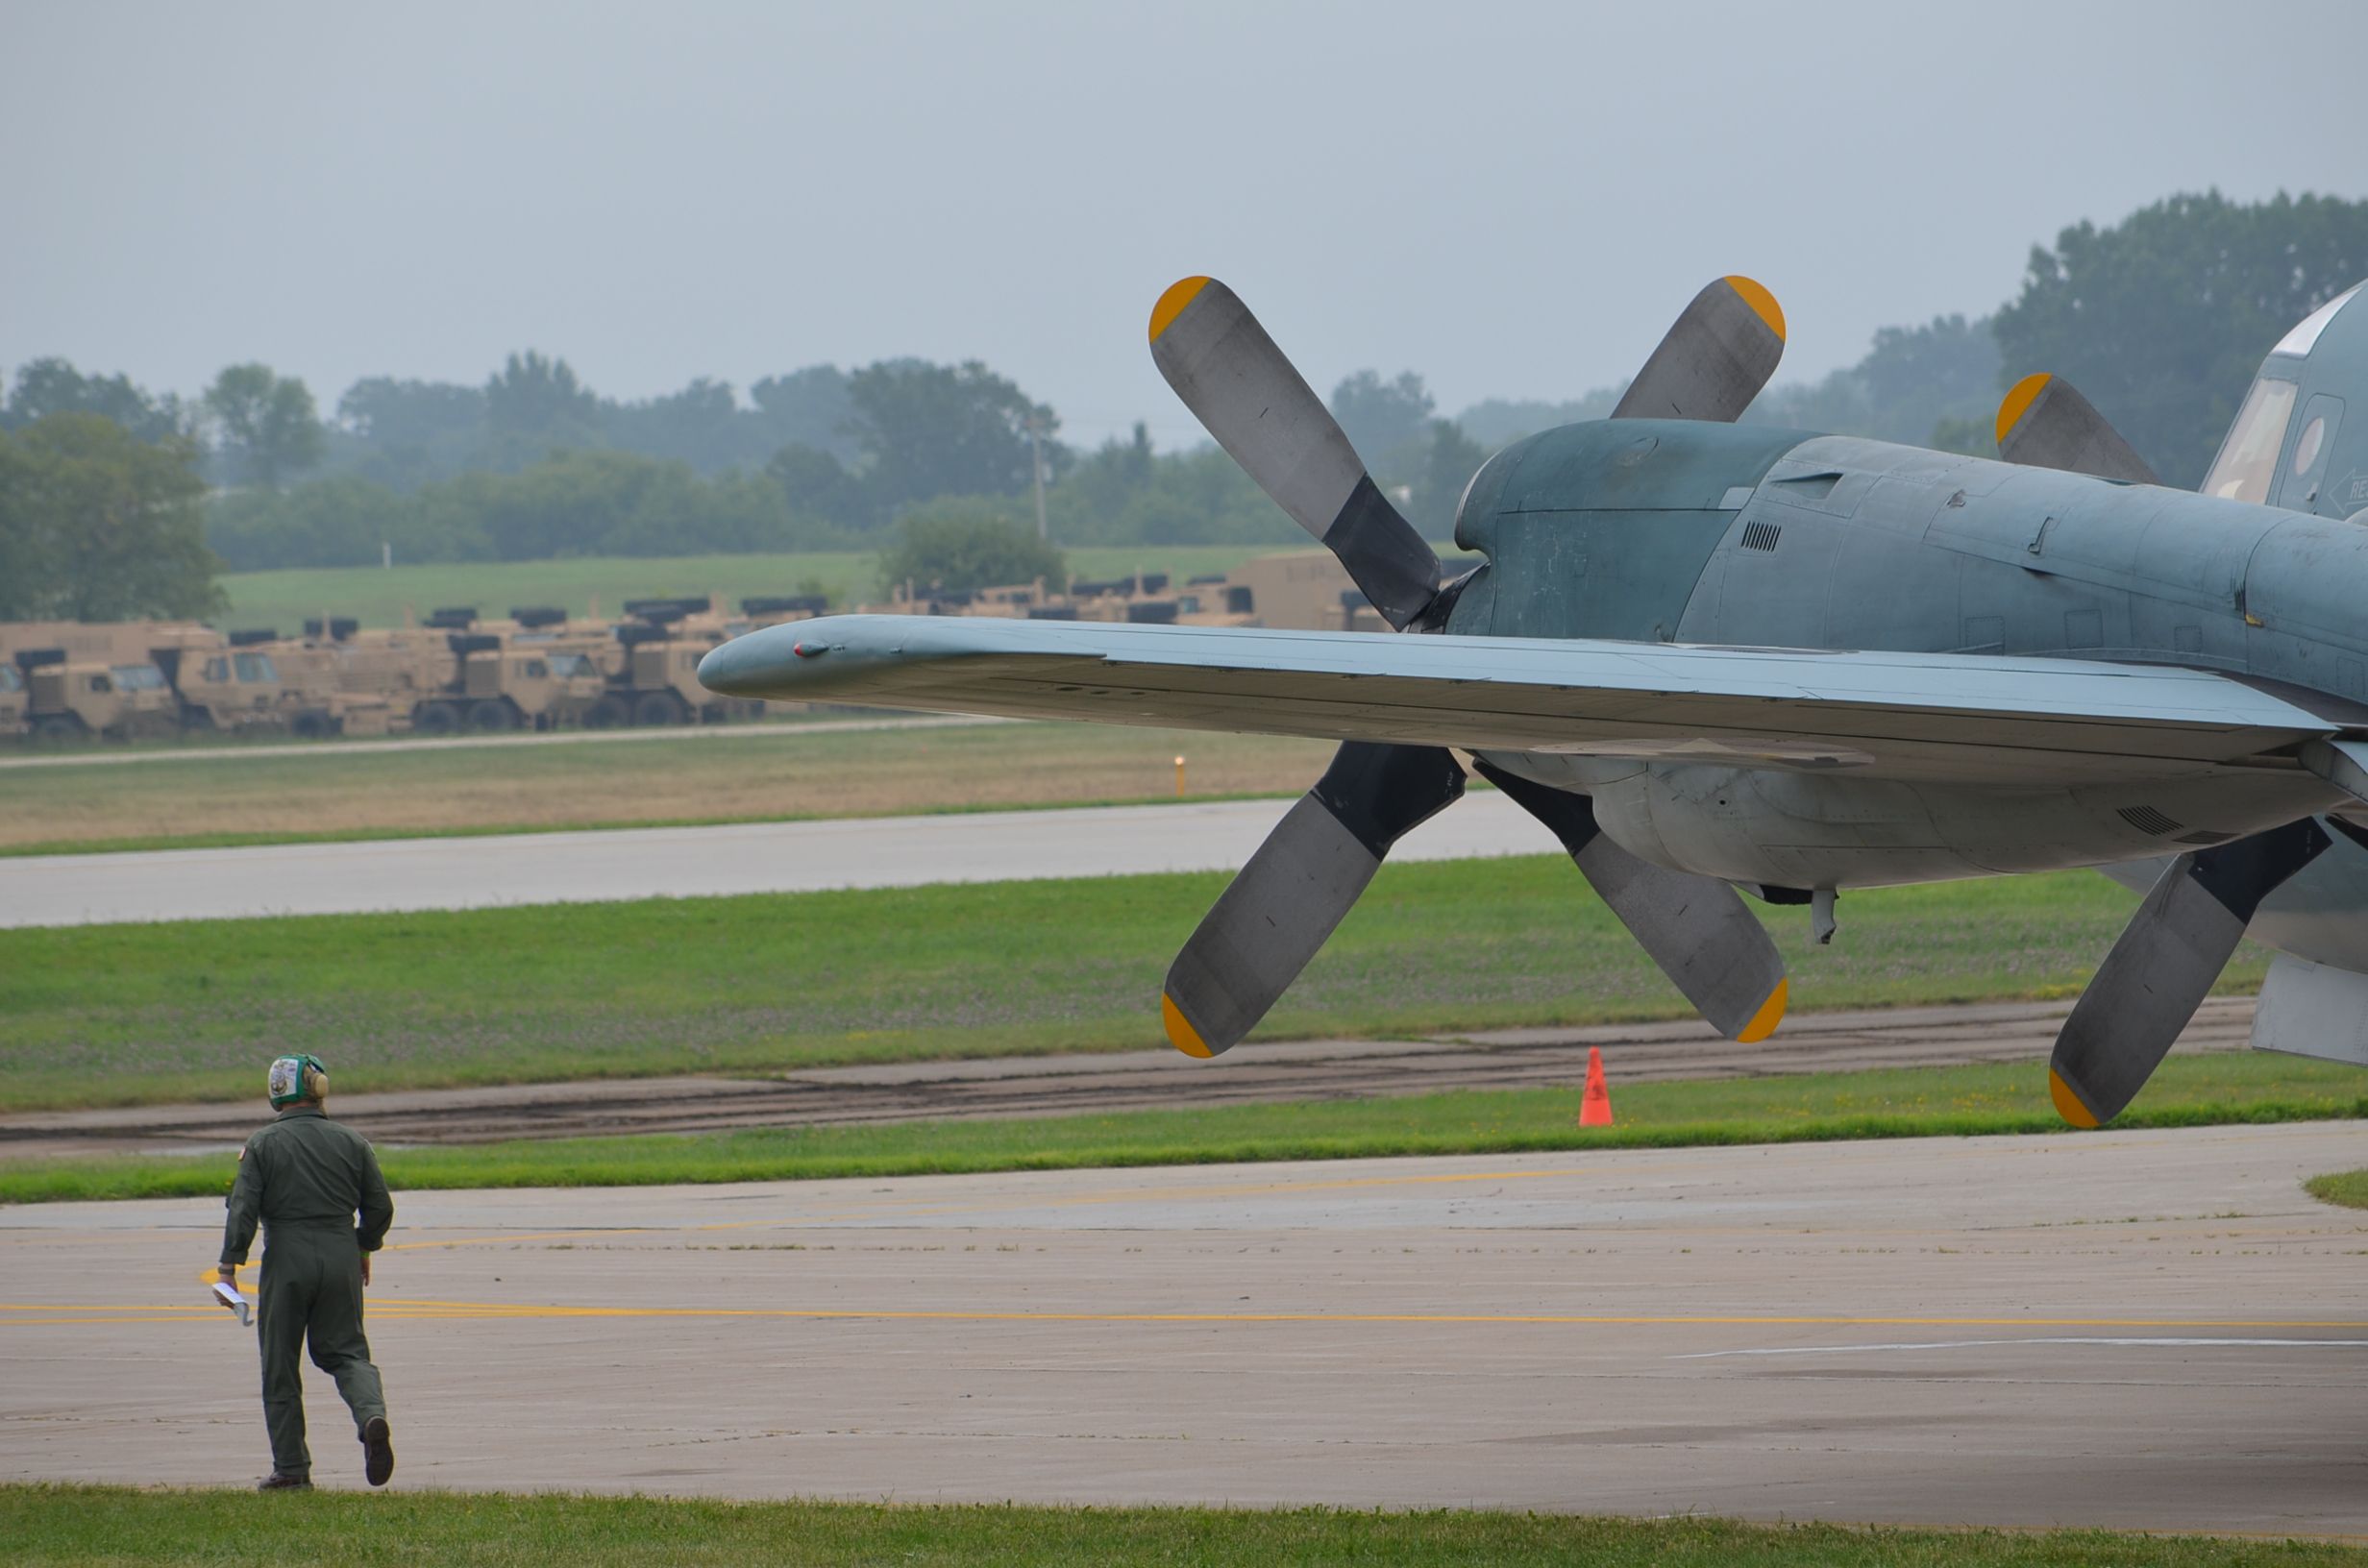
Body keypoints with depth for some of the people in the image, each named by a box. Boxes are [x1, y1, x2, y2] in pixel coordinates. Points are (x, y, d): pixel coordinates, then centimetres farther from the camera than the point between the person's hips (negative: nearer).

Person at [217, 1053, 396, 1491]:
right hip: (341, 1260, 3)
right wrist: (364, 1247, 26)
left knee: (280, 1366, 7)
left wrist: (229, 1264, -6)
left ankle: (291, 1467, 8)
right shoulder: (351, 1142, 5)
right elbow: (379, 1206, 9)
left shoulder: (263, 1144, -4)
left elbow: (243, 1208, -10)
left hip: (287, 1261, -3)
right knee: (345, 1350, 12)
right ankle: (372, 1415, -19)